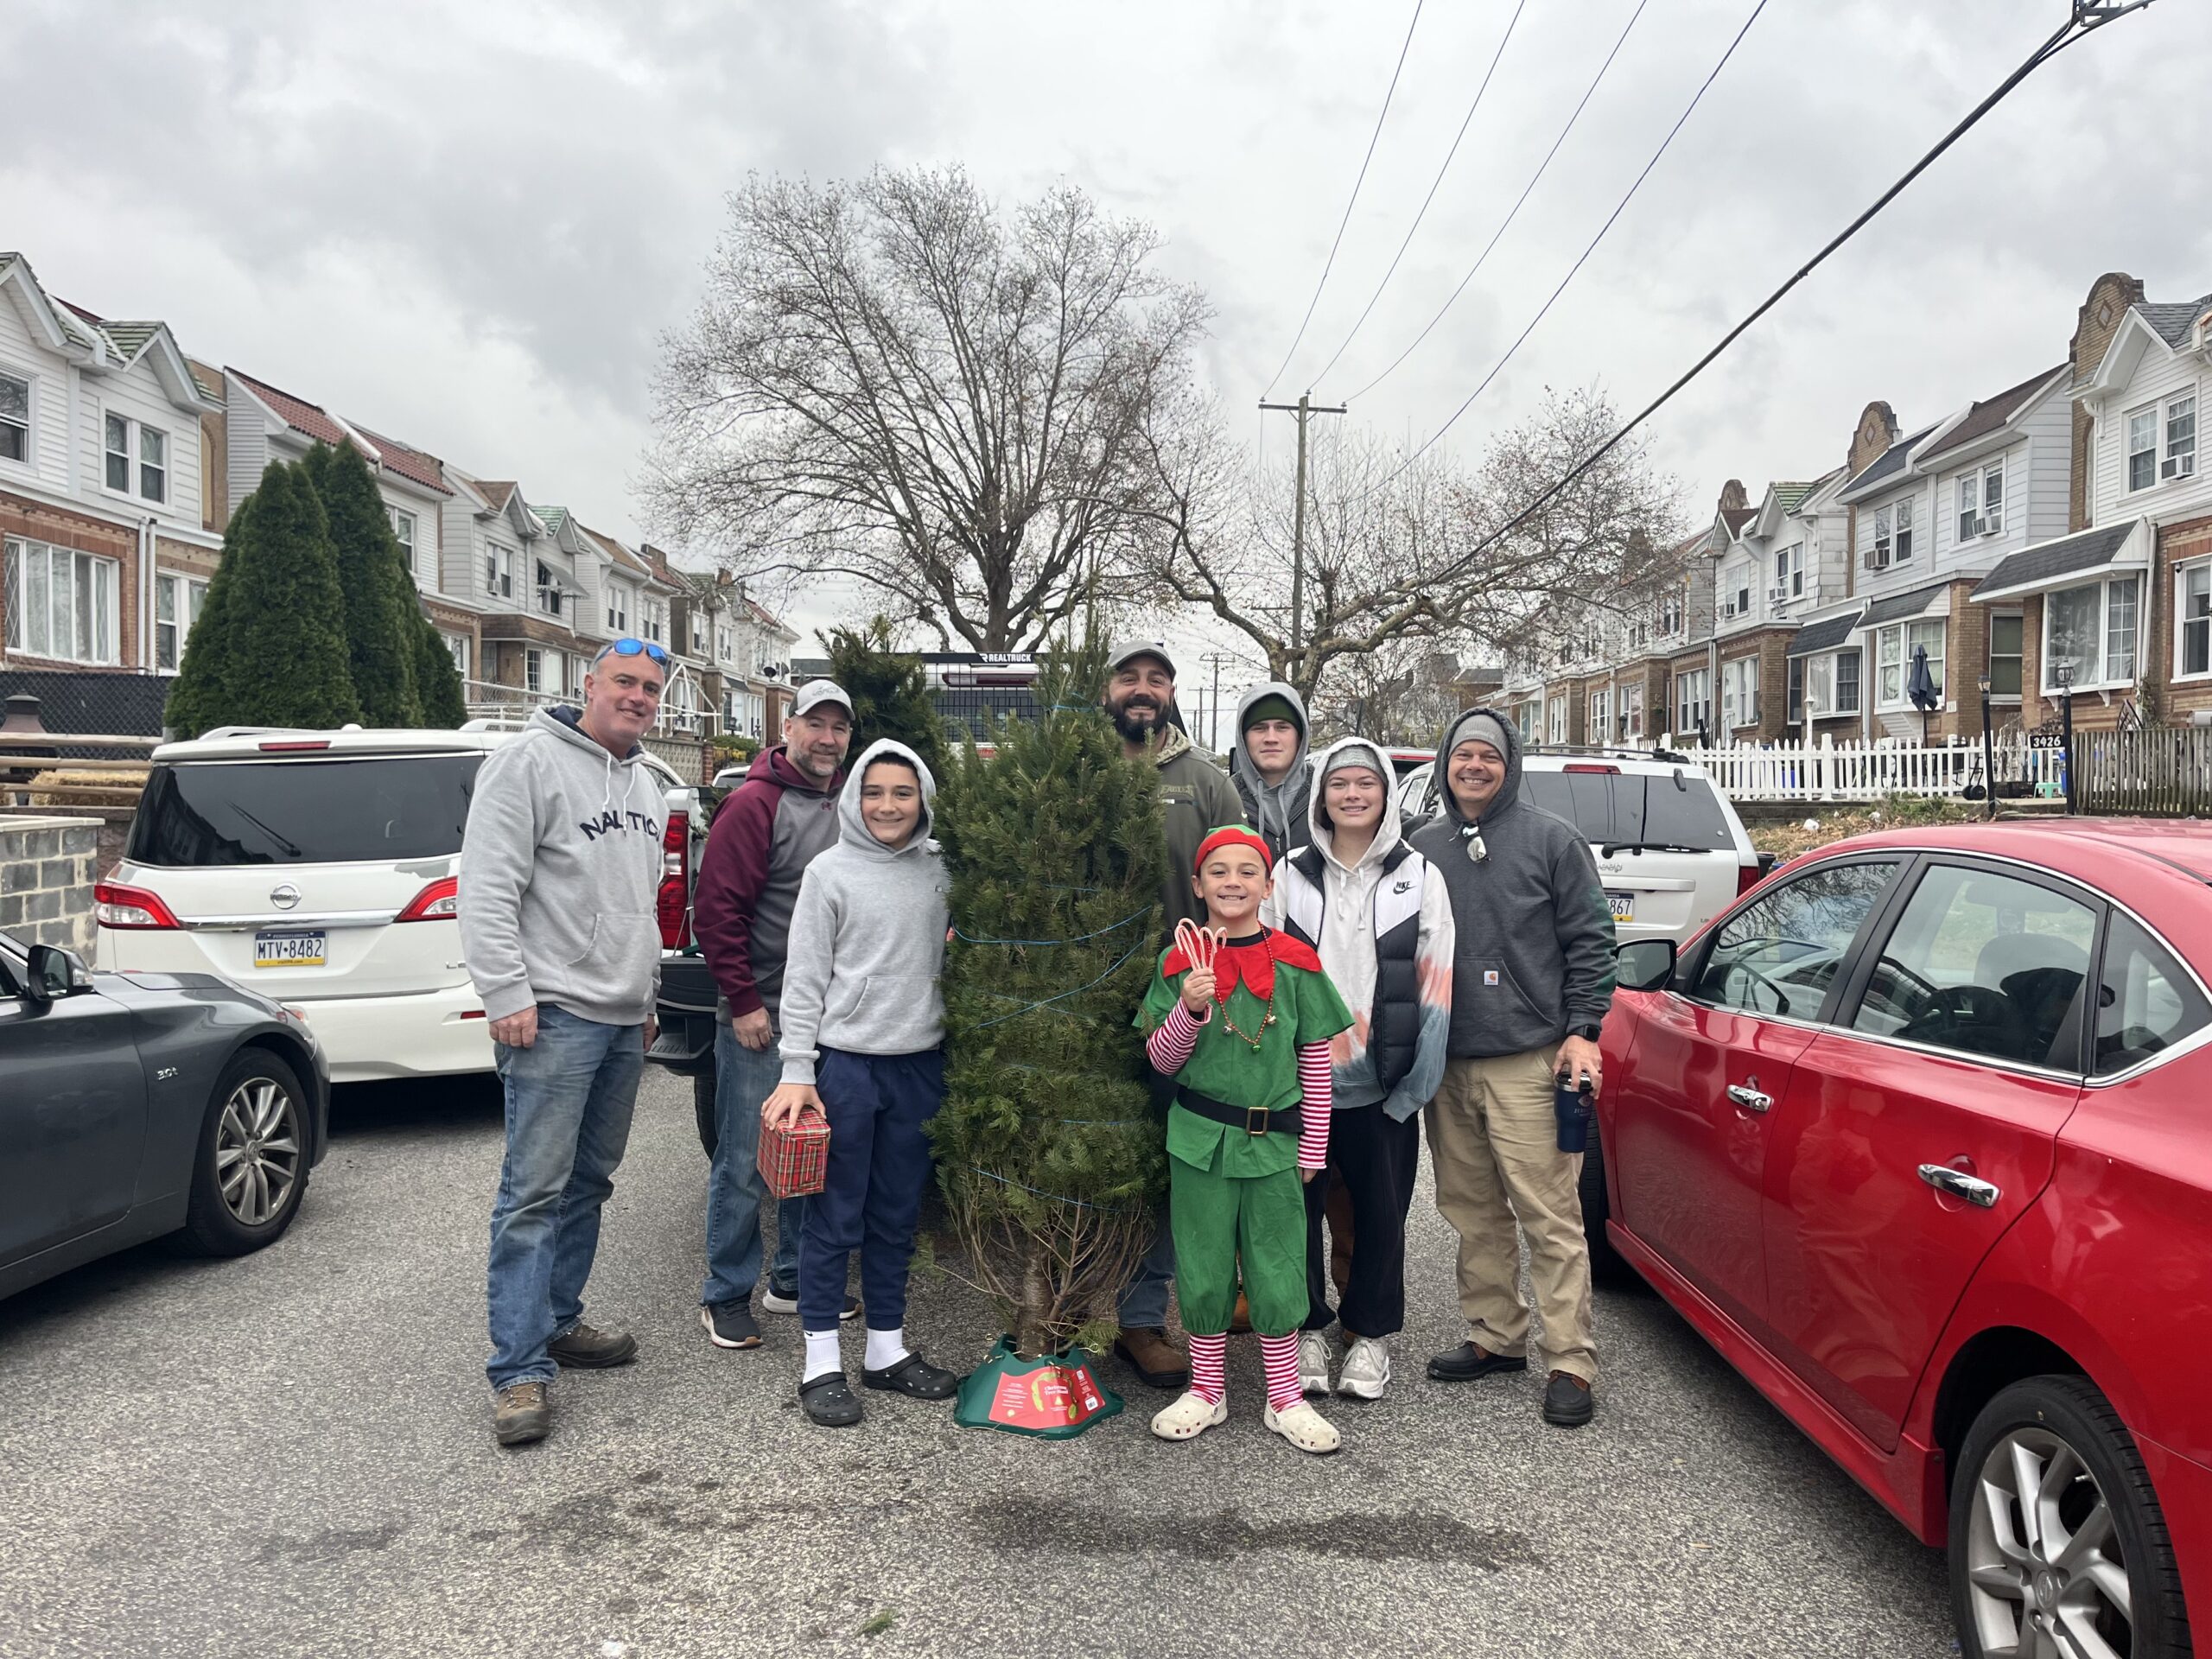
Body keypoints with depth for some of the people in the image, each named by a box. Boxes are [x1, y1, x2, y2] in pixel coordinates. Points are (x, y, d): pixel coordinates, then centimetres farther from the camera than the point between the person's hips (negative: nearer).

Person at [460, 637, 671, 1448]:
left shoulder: (642, 781, 18)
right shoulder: (530, 760, -8)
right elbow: (487, 887, -14)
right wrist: (507, 993, -20)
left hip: (623, 1019, 9)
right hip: (556, 1014, -8)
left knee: (588, 1183, 15)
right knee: (535, 1191, -8)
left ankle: (556, 1320, 27)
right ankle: (520, 1369, -4)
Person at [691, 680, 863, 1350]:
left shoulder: (849, 806, 9)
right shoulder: (755, 804, -11)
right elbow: (717, 909, -14)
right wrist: (743, 1003, -15)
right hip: (759, 1019, -6)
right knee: (745, 1162, 2)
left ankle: (795, 1279, 30)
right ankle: (727, 1295, 16)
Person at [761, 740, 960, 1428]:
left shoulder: (941, 870, 5)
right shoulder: (830, 871, -5)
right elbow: (804, 978, -5)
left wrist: (953, 1063, 9)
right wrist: (796, 1073, -10)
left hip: (919, 1064, 4)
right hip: (845, 1063, -4)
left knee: (897, 1215, 13)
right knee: (836, 1217, 3)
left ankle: (887, 1349, 26)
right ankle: (821, 1361, 14)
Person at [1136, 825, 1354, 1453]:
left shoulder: (1295, 963, -2)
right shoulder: (1180, 962, -1)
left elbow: (1315, 1062, 3)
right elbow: (1160, 1061, 1)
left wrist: (1312, 1149, 2)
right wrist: (1189, 1010, -17)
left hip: (1275, 1142, 0)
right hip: (1200, 1140, 1)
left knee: (1278, 1272, 7)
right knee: (1204, 1269, 10)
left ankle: (1284, 1399, 22)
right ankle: (1207, 1390, 27)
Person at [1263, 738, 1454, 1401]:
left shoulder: (1419, 877, 2)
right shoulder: (1290, 875, 4)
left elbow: (1435, 985, 0)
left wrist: (1416, 1084, -6)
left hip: (1382, 1086, 0)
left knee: (1380, 1212, 9)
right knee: (1297, 1208, 7)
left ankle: (1370, 1334, 28)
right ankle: (1307, 1329, 26)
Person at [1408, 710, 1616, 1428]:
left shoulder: (1551, 839, 1)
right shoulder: (1423, 847, 13)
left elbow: (1590, 940, 0)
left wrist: (1582, 1030, -7)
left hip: (1528, 1061, -5)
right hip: (1448, 1064, 5)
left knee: (1550, 1216, -4)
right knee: (1473, 1212, 13)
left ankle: (1569, 1362, 4)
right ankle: (1496, 1337, 26)